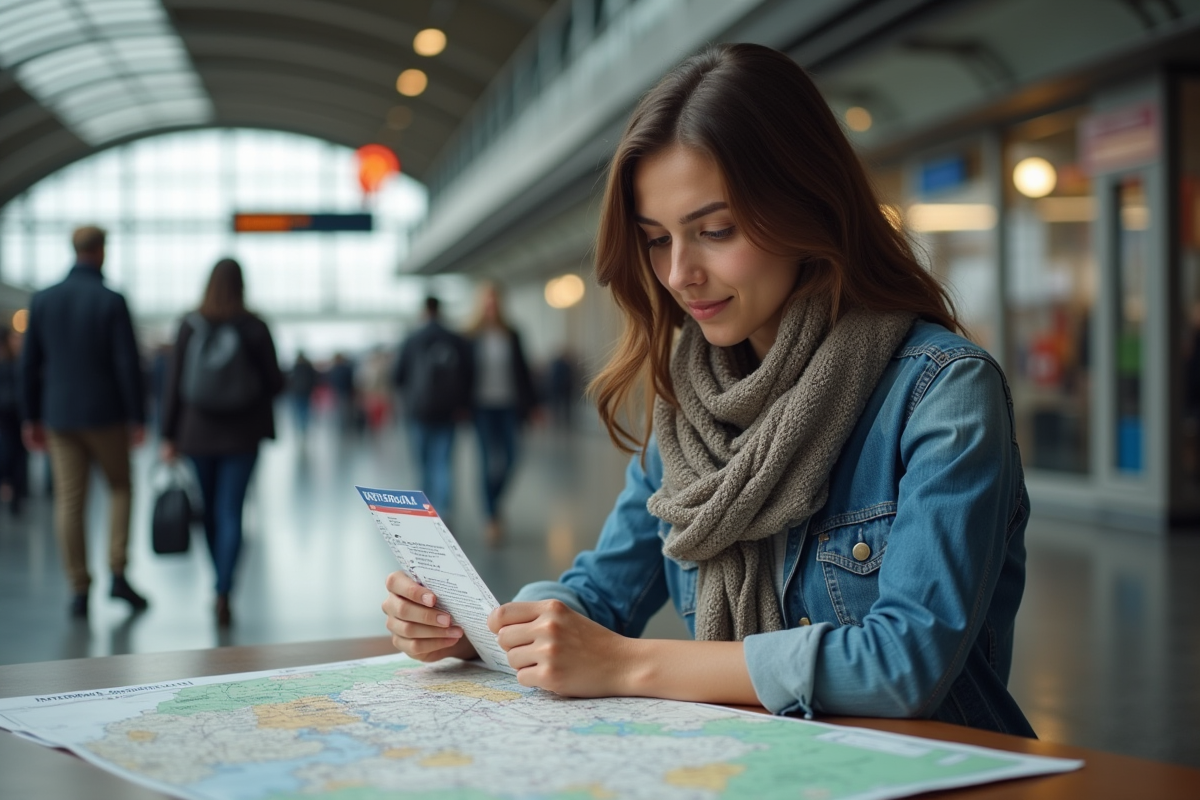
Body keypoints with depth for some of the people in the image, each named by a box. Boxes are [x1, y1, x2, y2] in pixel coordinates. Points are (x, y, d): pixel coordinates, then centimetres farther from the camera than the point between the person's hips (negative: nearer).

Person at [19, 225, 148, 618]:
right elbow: (128, 364, -12)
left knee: (69, 501, 6)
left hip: (59, 415, 3)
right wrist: (137, 417, -5)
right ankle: (118, 574, 4)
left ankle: (79, 590, 6)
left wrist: (31, 418, 12)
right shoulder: (112, 301, -10)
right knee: (120, 487, 15)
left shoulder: (43, 300, 2)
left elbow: (29, 363, 5)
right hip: (105, 414, -3)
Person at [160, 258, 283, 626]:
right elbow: (275, 381, -3)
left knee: (210, 511, 15)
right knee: (230, 512, -1)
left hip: (198, 432, 1)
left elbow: (174, 383, -4)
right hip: (241, 435, -1)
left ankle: (222, 586, 29)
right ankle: (223, 593, -13)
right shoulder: (254, 327, -7)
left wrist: (169, 436, 2)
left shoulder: (190, 325, -5)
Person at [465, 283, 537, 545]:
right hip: (483, 406, -3)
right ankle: (491, 518, 0)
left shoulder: (512, 335, 7)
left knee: (510, 459, -1)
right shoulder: (471, 338, -1)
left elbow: (523, 371, 9)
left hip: (508, 405, 3)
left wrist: (528, 404, 5)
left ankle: (493, 501, 25)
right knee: (488, 460, -5)